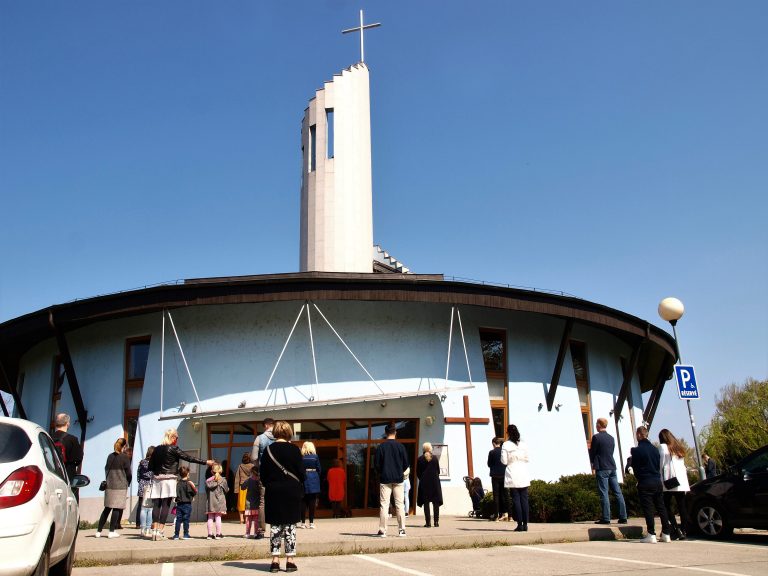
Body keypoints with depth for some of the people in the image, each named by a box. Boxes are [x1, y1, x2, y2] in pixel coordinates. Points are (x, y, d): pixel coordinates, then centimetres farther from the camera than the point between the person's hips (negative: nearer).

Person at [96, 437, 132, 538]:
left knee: (107, 508, 12)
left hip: (109, 485, 5)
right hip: (120, 487, -5)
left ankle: (99, 531, 11)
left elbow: (106, 469, 14)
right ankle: (112, 531, -2)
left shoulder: (110, 456, 8)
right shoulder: (124, 457, -7)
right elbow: (128, 473, -5)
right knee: (117, 508, 0)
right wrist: (127, 484, 11)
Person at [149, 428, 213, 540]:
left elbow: (150, 466, 11)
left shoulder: (157, 449, 10)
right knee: (166, 505, -3)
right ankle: (160, 531, -5)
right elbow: (189, 458, -6)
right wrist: (206, 462, -2)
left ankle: (154, 530, 4)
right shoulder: (174, 449, -7)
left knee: (156, 505, 5)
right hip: (169, 479, -5)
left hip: (157, 480, 6)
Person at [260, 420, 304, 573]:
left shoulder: (268, 450, -2)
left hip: (273, 492, 2)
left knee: (275, 526, 8)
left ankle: (275, 561, 6)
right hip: (291, 492, -2)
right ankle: (290, 560, 4)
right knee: (290, 526, 5)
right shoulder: (294, 449, -8)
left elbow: (263, 474, 2)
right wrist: (300, 487, 11)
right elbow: (301, 473, -5)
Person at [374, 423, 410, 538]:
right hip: (398, 479, 1)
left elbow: (376, 464, -4)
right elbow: (406, 464, 0)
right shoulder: (400, 446, -3)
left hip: (385, 479, -1)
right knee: (399, 504, 7)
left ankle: (382, 530, 1)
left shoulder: (381, 447, -5)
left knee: (384, 505, 2)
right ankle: (401, 529, 7)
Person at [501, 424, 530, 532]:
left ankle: (520, 525, 0)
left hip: (512, 476, -3)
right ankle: (525, 524, 7)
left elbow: (504, 461, -8)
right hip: (524, 475, 3)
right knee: (524, 499, 7)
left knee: (516, 500, 1)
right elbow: (527, 459, 7)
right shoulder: (523, 444, 2)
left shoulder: (506, 445, -8)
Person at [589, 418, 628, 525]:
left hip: (602, 468, -7)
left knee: (604, 493, -5)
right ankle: (623, 517, 7)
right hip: (612, 467, 7)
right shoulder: (611, 438, 13)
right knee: (618, 493, 6)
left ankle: (606, 518, -6)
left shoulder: (596, 437, -8)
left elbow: (592, 453, -6)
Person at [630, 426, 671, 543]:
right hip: (657, 481, 6)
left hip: (645, 483, -6)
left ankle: (651, 535, -7)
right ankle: (666, 534, 13)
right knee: (661, 508, 10)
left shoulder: (637, 450, -10)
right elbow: (659, 465, 14)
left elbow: (635, 467, -4)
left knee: (648, 509, -4)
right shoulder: (654, 448, 9)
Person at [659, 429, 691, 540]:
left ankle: (676, 529, -9)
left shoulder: (663, 447, -4)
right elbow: (683, 465, 17)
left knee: (667, 506, 2)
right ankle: (683, 531, 5)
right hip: (682, 482, 6)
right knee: (682, 506, 5)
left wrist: (661, 480, -3)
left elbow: (661, 464, -8)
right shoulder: (679, 447, 17)